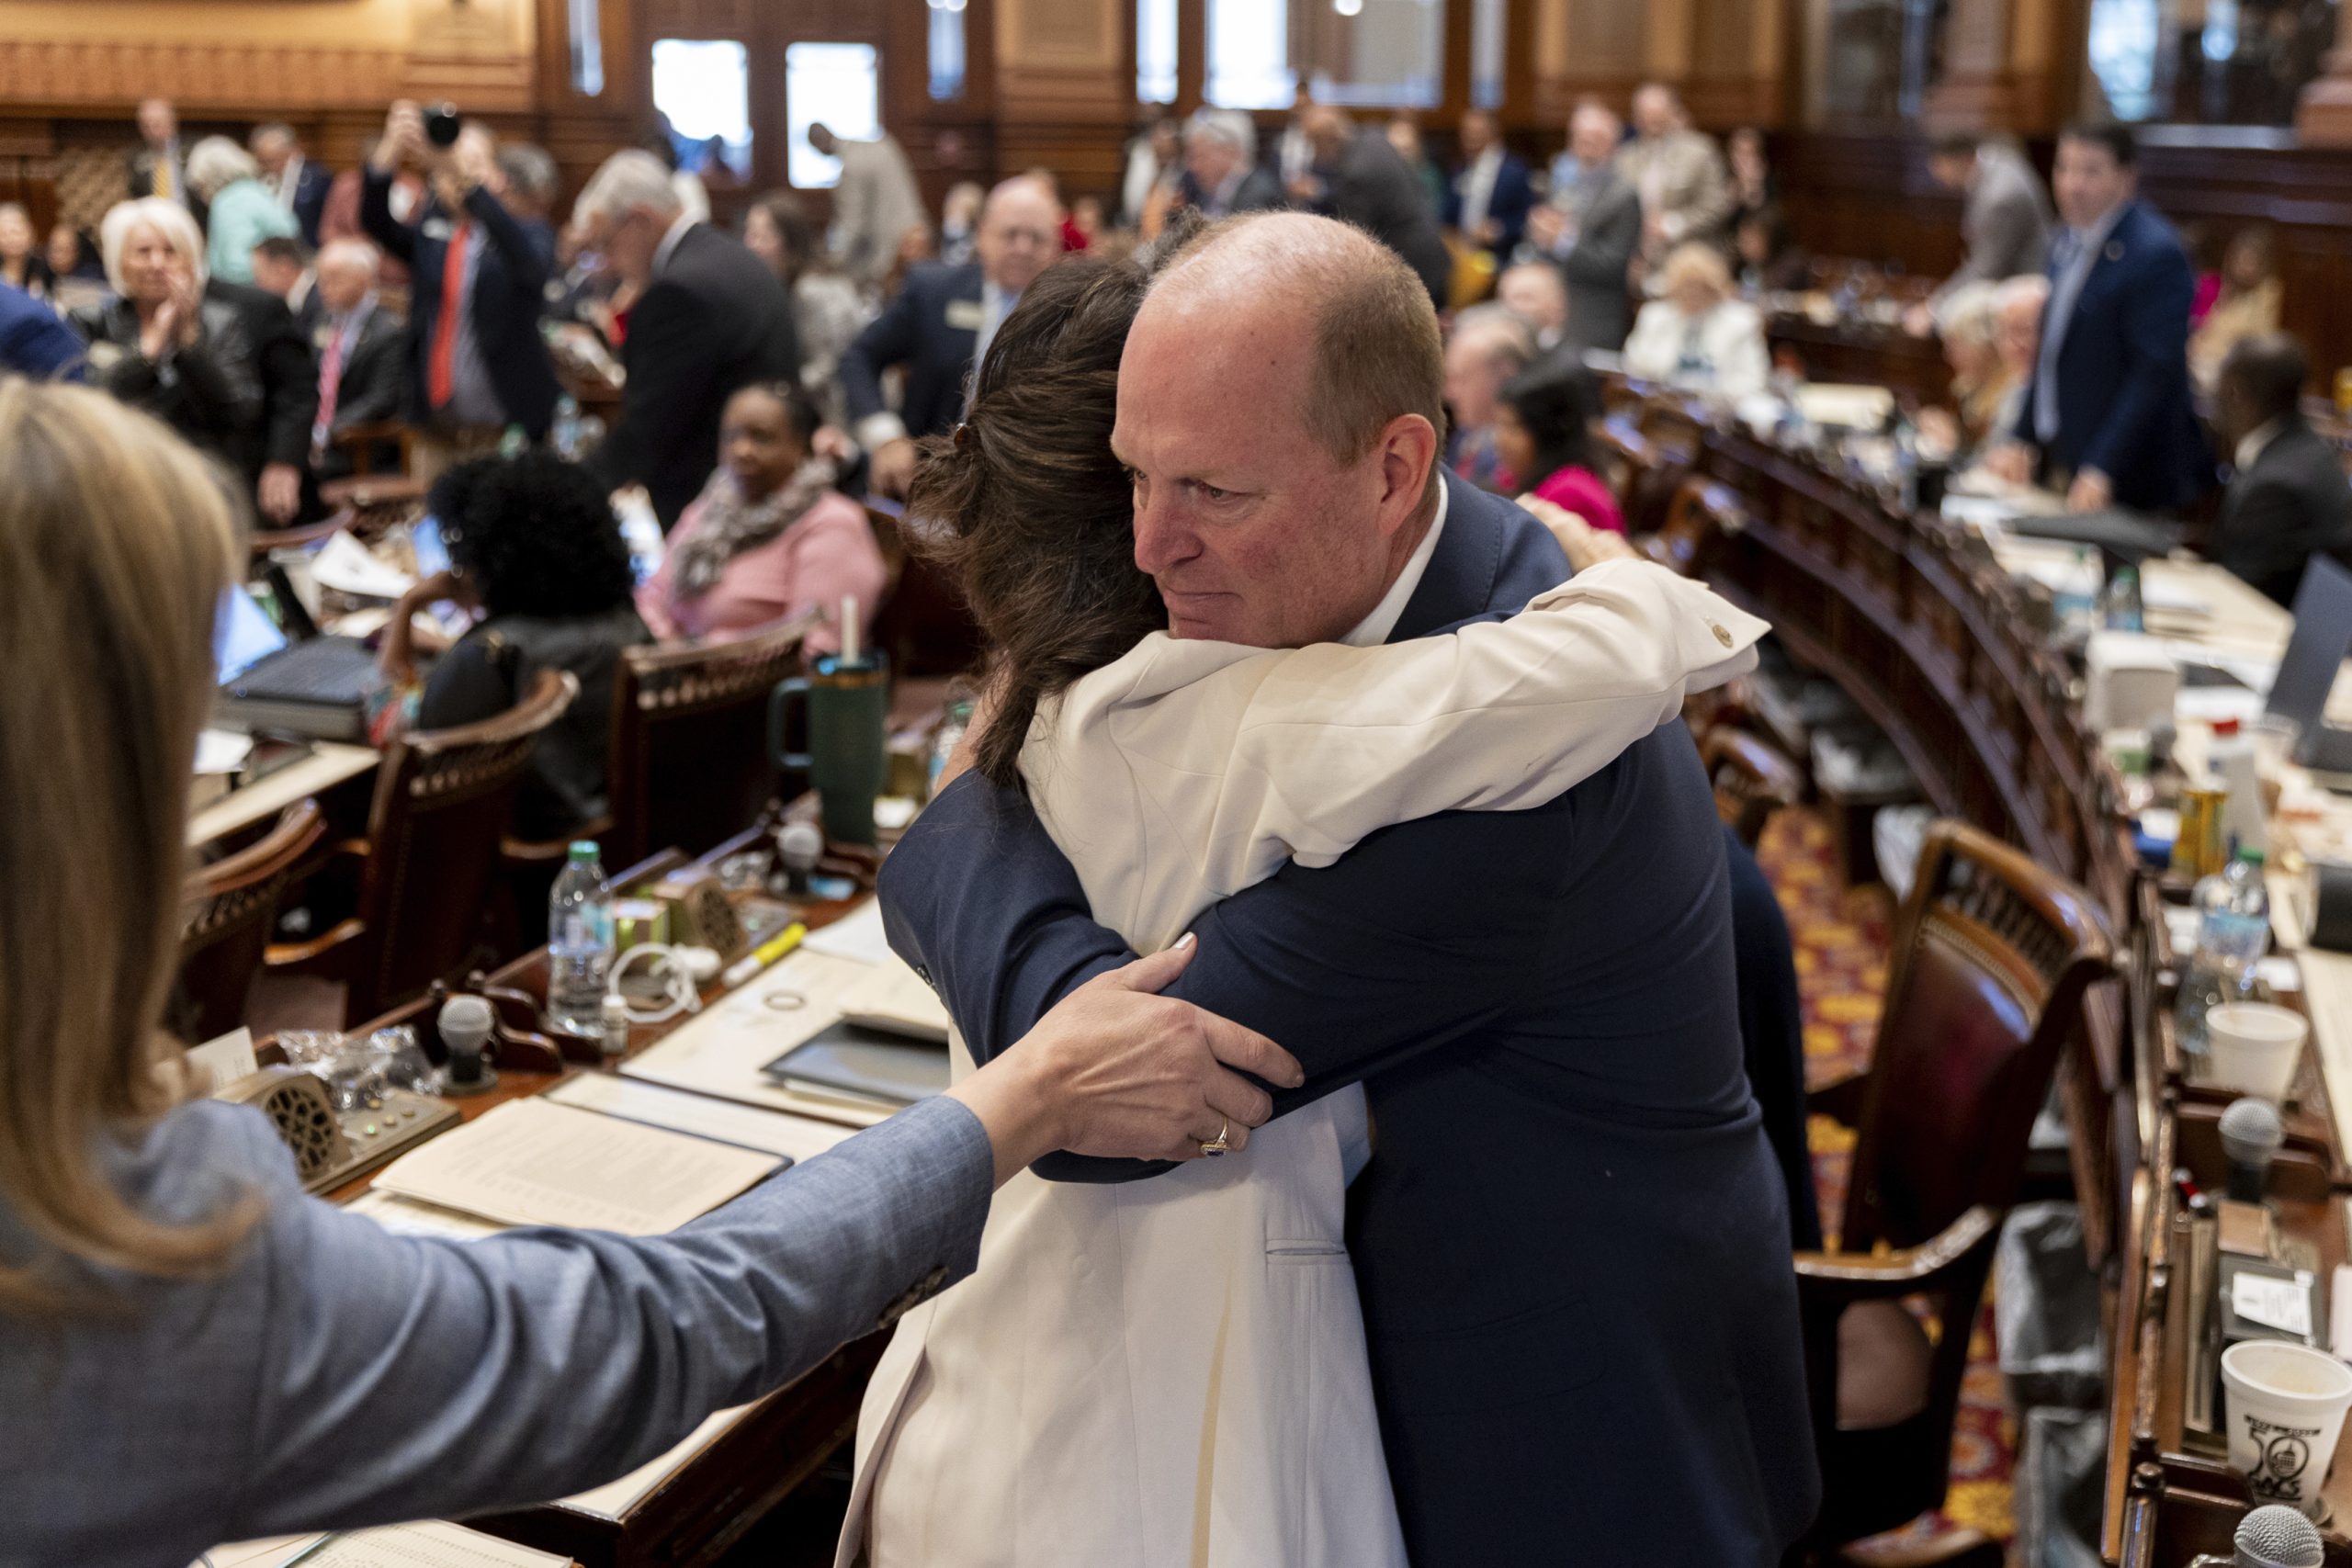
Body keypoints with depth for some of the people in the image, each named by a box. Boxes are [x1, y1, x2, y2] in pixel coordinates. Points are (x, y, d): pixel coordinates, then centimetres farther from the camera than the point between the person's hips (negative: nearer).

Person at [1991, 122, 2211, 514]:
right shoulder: (2070, 243, 10)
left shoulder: (2155, 254, -17)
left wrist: (2102, 471, -24)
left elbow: (2157, 375, -21)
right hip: (2058, 460, 8)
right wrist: (2022, 440, 10)